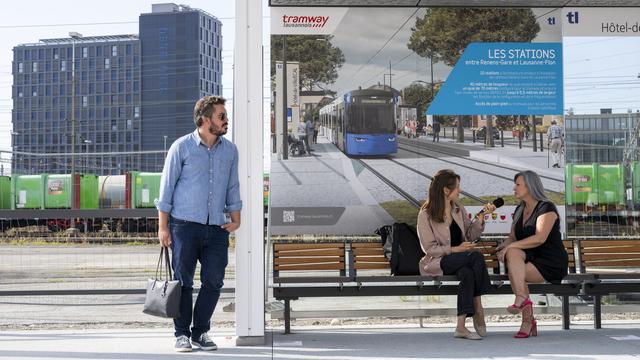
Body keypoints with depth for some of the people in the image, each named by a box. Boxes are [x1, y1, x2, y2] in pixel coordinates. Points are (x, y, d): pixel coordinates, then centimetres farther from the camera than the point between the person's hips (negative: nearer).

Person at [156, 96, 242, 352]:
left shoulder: (230, 150, 10)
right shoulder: (182, 147, -3)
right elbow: (167, 187, -2)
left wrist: (236, 220, 8)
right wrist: (163, 226, -5)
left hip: (217, 227, 4)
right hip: (185, 225, -4)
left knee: (213, 281, 1)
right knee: (183, 281, 1)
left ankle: (201, 332, 15)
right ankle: (182, 334, 12)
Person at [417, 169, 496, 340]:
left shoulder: (459, 209, 14)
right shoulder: (426, 215, -5)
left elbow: (470, 235, 15)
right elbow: (429, 248, -9)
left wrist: (481, 217, 2)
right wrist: (455, 249, -18)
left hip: (459, 260, 5)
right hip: (437, 262, -5)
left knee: (467, 273, -33)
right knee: (477, 257, -30)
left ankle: (461, 326, -37)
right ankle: (478, 309, -25)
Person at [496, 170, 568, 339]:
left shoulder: (546, 208, -9)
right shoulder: (519, 210, 17)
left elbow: (540, 238, -22)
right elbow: (512, 237, 16)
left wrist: (510, 246, -23)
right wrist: (503, 246, -7)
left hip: (551, 263, -7)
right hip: (529, 258, 7)